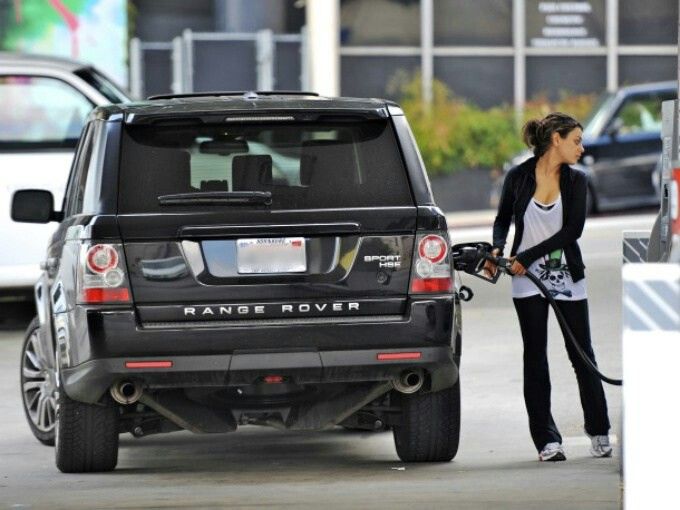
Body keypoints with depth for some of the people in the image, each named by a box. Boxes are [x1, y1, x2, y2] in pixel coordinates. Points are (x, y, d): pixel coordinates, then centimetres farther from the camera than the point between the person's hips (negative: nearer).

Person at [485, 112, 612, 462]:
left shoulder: (576, 181, 1)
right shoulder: (518, 178, 0)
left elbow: (573, 229, -9)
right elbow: (503, 219, 13)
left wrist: (526, 257, -15)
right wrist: (497, 249, -7)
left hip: (568, 278, 1)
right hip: (528, 280, -1)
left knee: (581, 354, 4)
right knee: (535, 358, 0)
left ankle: (599, 432, 16)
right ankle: (547, 440, 2)